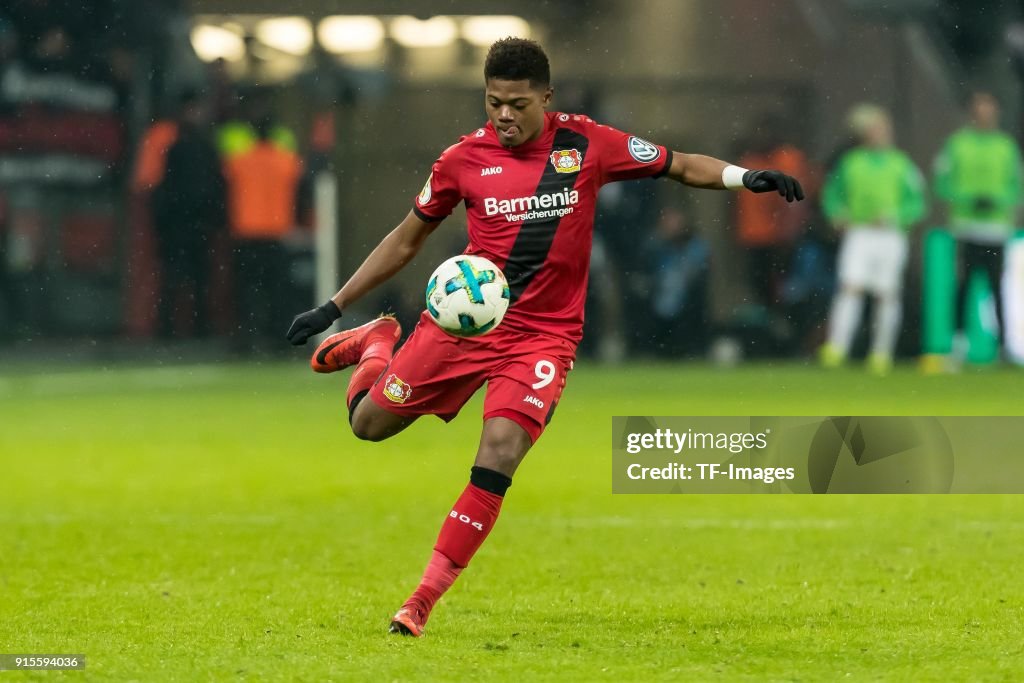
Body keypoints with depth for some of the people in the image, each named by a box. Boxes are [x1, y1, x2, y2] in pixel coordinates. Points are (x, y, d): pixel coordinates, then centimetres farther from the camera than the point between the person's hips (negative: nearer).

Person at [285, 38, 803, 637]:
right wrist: (333, 308, 8)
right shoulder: (464, 159, -3)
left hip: (543, 334, -1)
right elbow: (407, 239, 9)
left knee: (500, 452, -20)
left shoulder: (585, 143, -5)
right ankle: (377, 343, 42)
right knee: (369, 423, 5)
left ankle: (426, 599, -13)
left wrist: (745, 178, -14)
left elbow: (679, 166, 5)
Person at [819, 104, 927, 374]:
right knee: (850, 288, -14)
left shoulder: (901, 164, 6)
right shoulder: (850, 162, 8)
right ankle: (836, 347, -21)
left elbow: (916, 203, 5)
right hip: (858, 234, 0)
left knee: (887, 295, 1)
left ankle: (881, 353, 12)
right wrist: (837, 214, -5)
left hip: (890, 237, 0)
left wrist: (893, 216, -12)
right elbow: (832, 194, 15)